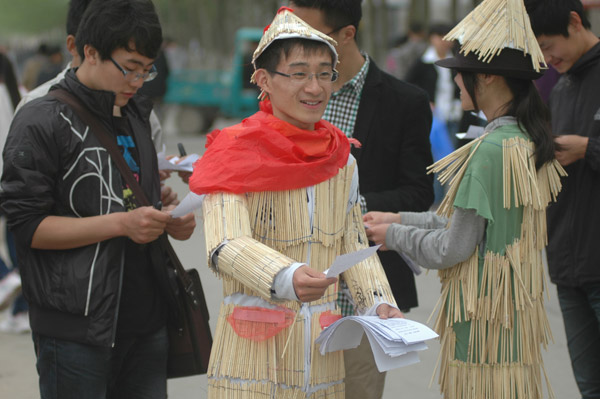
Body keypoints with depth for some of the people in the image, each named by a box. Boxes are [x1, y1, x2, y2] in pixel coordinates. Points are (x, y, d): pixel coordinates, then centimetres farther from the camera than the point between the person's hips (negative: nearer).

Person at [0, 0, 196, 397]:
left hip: (145, 319, 7)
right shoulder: (42, 121, -8)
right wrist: (121, 223, -21)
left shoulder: (136, 115, 16)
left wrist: (168, 223, 4)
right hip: (76, 330, -7)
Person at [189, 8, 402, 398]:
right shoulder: (235, 157, -8)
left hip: (322, 352, 5)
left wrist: (381, 304, -2)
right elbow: (226, 246, -22)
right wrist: (287, 278, -39)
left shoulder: (341, 160, 9)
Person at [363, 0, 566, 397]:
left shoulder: (492, 150, -21)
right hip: (516, 317, 9)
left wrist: (395, 236, 0)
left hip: (484, 319, -9)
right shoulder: (527, 141, 7)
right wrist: (401, 218, 16)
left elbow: (453, 249, -17)